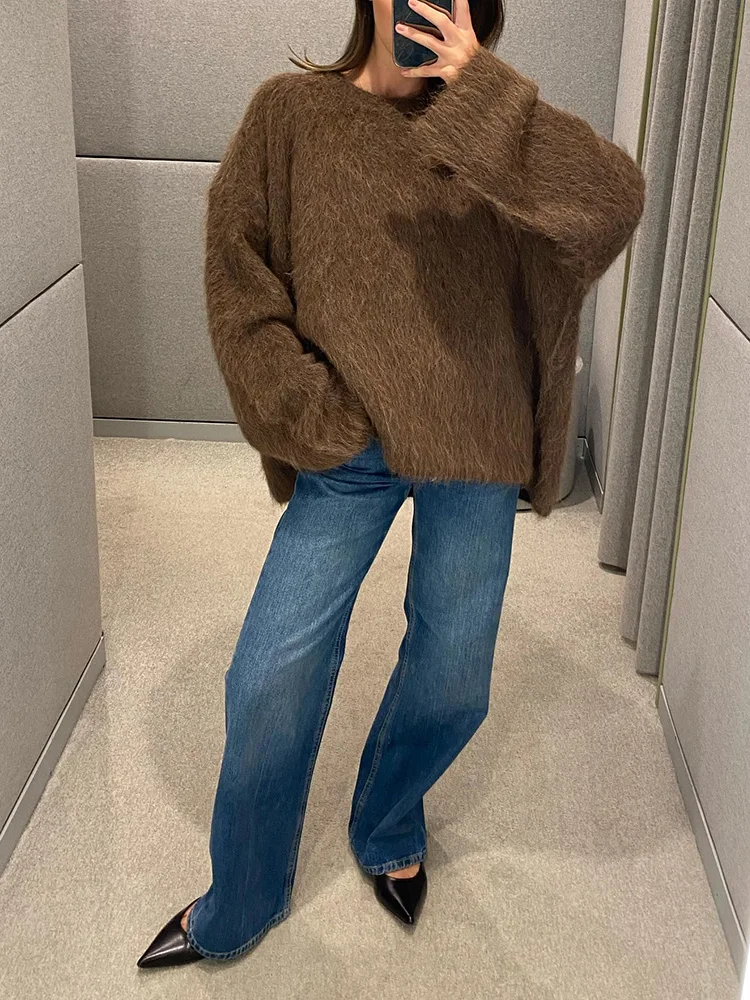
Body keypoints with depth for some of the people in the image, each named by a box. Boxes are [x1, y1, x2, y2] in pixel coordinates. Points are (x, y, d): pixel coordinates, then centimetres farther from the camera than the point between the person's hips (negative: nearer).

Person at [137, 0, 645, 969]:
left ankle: (387, 831, 44)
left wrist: (483, 93, -22)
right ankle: (236, 908, 25)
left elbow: (617, 199, -16)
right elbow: (238, 276, -2)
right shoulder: (291, 112, 0)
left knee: (451, 685, 11)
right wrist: (311, 415, -9)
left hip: (473, 452, 1)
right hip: (349, 452, 0)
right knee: (269, 680, 0)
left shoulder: (491, 127, 1)